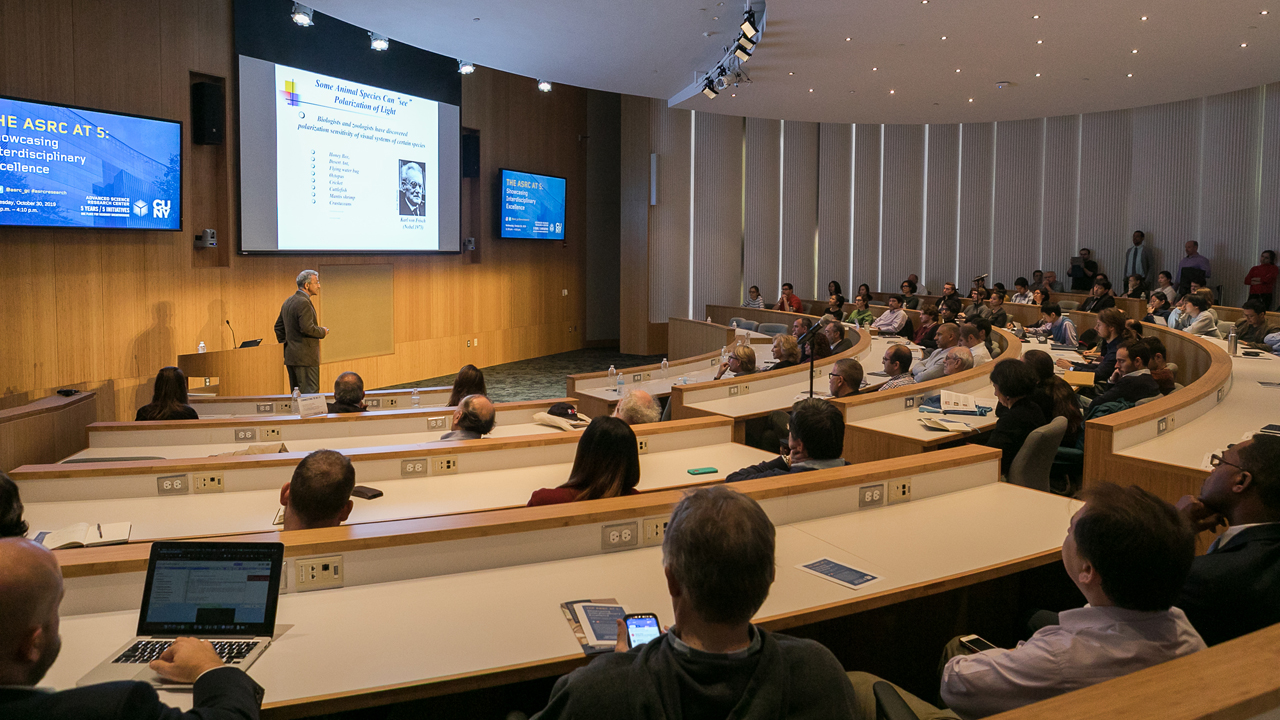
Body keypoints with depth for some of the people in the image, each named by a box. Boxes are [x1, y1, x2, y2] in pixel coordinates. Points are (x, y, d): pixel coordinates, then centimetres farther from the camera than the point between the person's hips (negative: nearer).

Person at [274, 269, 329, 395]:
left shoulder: (288, 302, 16)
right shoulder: (303, 302, -15)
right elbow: (307, 328, -23)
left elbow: (278, 327, 22)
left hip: (290, 356, 10)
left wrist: (285, 345, 23)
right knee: (310, 394, -9)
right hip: (305, 358, -10)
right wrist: (322, 332, -6)